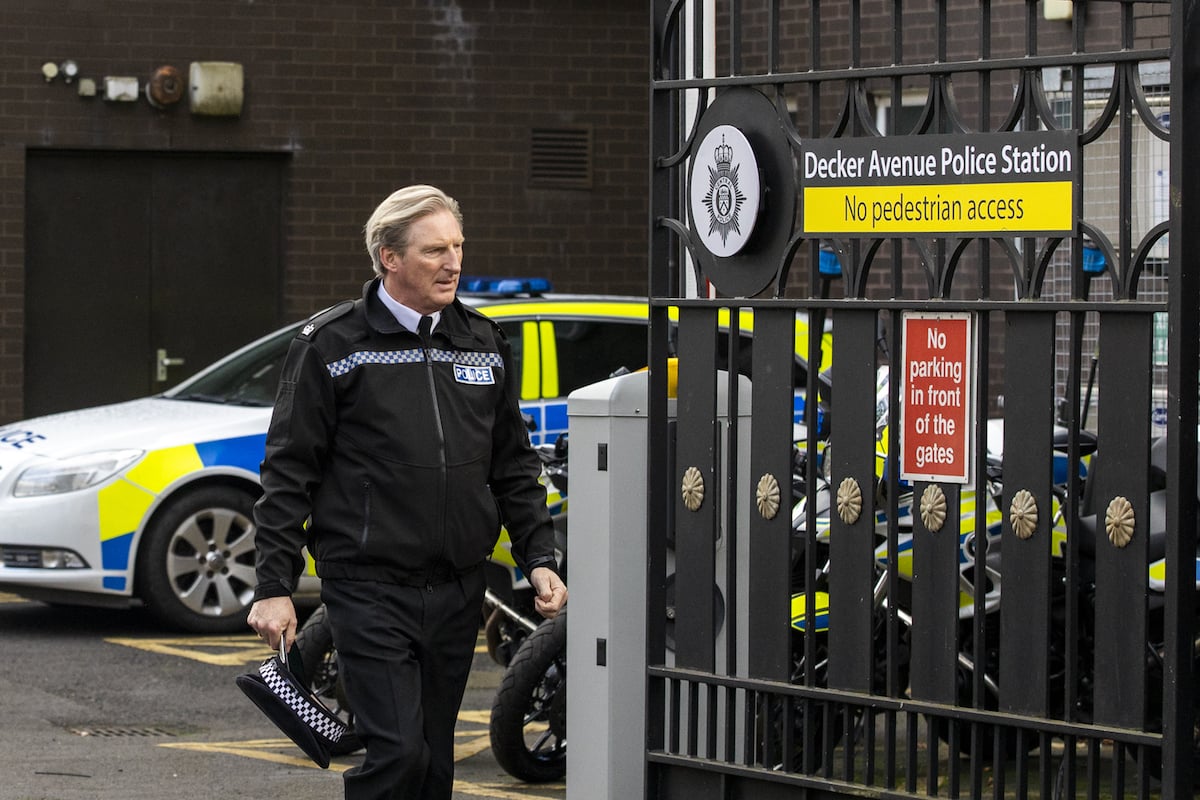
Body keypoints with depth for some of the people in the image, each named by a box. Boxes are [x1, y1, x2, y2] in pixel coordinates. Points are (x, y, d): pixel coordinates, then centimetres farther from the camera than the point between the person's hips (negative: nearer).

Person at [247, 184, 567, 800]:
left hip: (457, 592, 5)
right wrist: (274, 586, -8)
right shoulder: (334, 344, -3)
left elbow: (514, 467, 19)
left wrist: (539, 558, 9)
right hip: (370, 589, -5)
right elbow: (289, 472, -3)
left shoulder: (483, 345, 12)